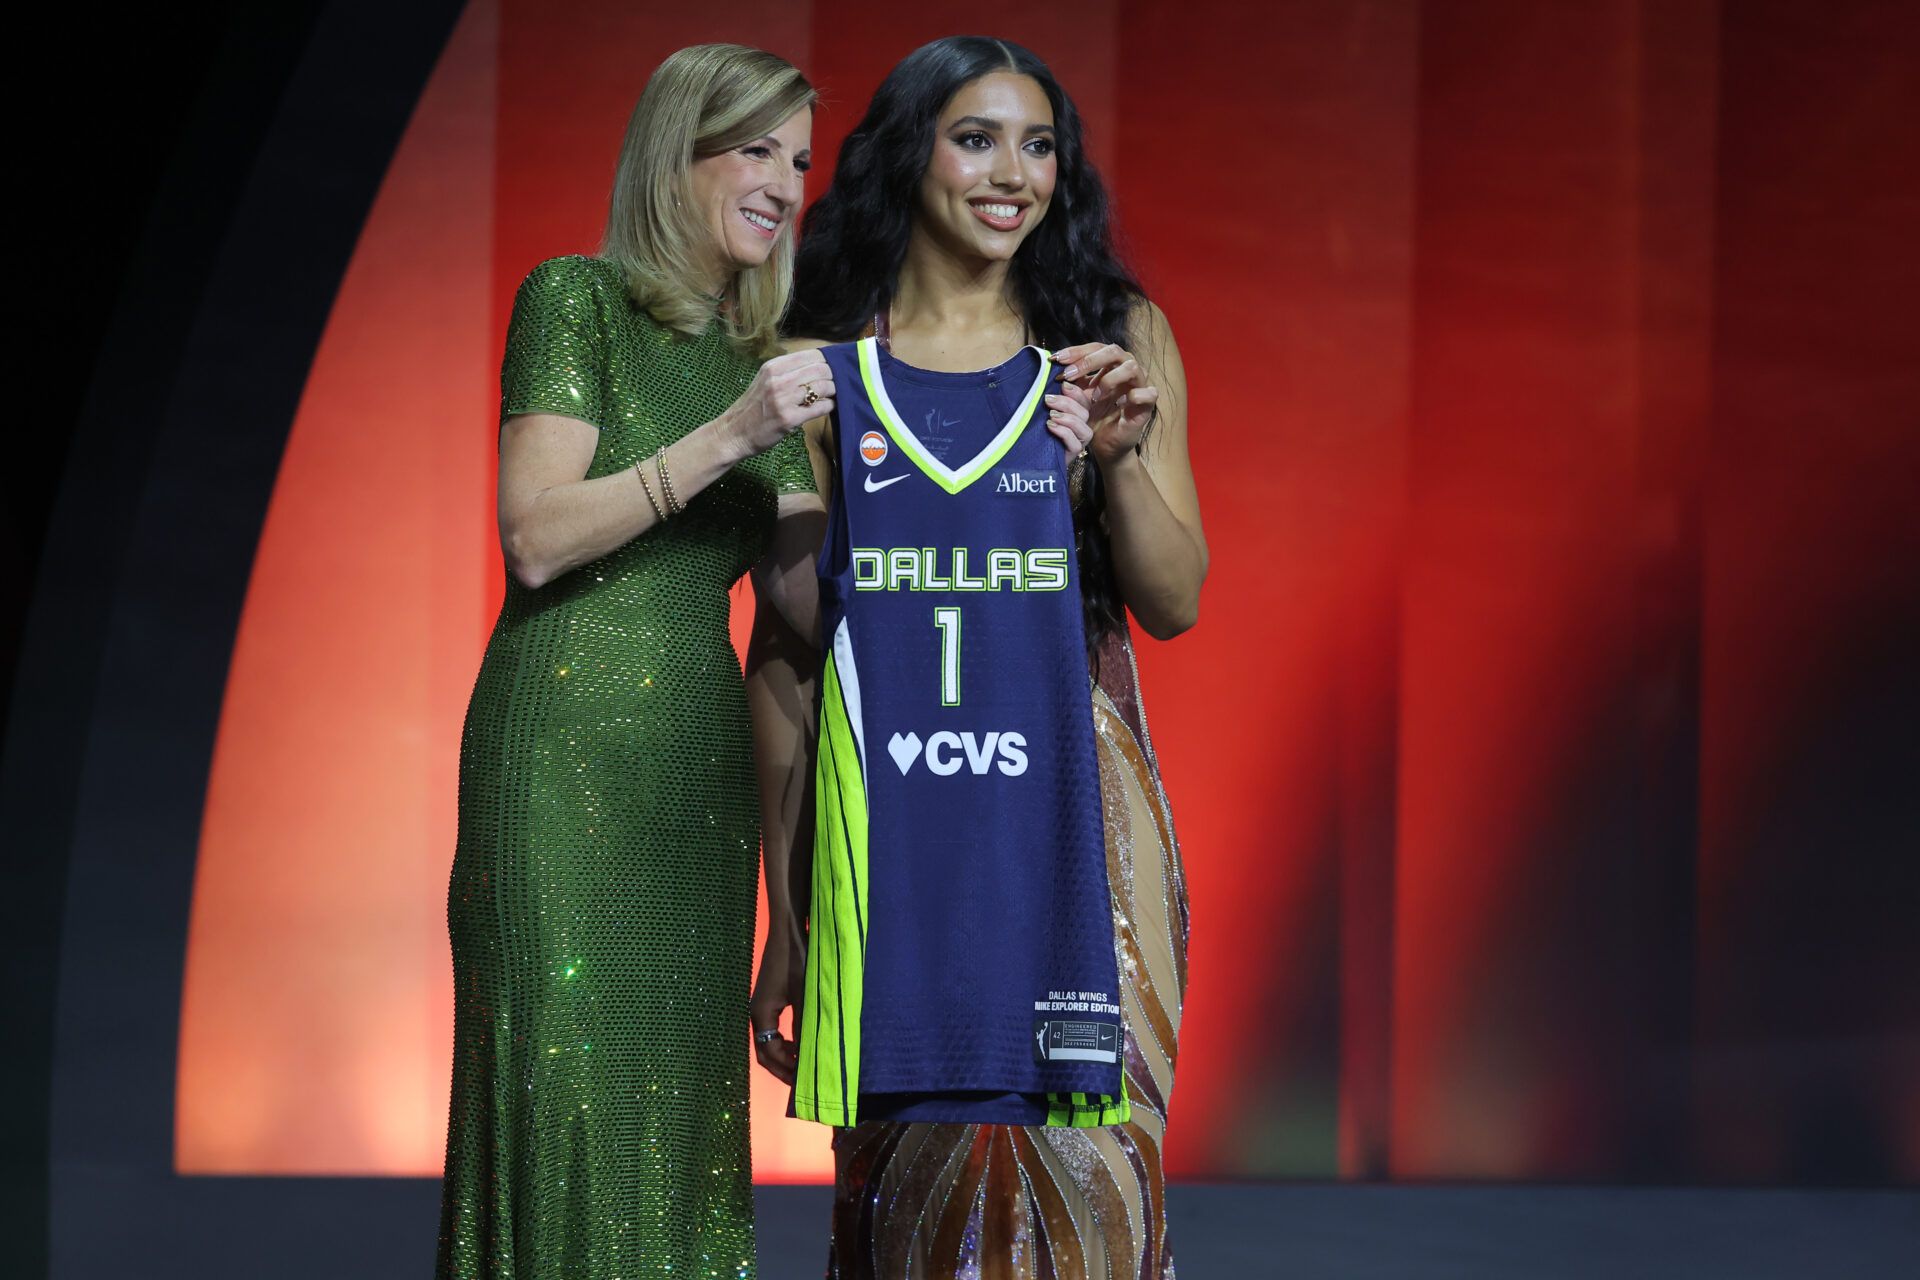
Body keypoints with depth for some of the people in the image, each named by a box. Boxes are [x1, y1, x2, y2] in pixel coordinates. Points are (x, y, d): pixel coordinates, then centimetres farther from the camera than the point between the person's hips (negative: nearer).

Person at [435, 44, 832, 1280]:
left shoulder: (765, 354, 17)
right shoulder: (579, 299, -2)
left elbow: (802, 596, 12)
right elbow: (537, 538, -11)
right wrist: (728, 436, -16)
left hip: (702, 755, 6)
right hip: (567, 747, -6)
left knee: (681, 1099, 4)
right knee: (569, 1082, -9)